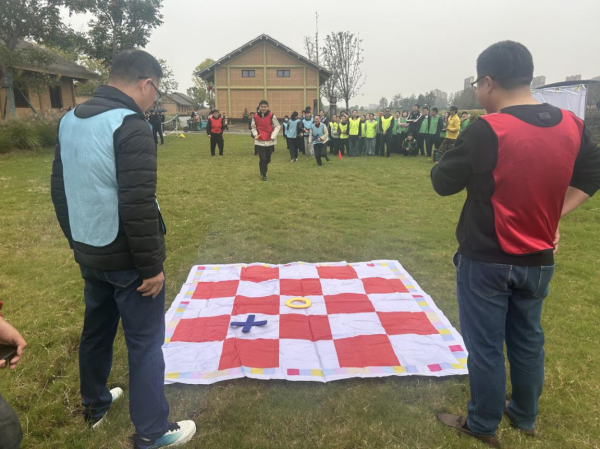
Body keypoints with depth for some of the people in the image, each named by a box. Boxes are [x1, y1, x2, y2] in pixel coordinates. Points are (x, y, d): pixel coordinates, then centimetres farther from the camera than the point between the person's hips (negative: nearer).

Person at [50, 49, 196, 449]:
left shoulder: (70, 121, 7)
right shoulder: (130, 126, -20)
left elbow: (60, 190, 14)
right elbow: (138, 206, -25)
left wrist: (78, 240, 22)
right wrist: (152, 265, -17)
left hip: (89, 254, 8)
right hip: (126, 259, -8)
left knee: (97, 329, 23)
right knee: (145, 344, 4)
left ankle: (95, 404, 43)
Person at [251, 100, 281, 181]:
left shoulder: (271, 116, -9)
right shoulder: (255, 116, -5)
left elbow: (277, 126, -2)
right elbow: (253, 127, 9)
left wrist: (273, 136, -14)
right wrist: (255, 134, -9)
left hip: (270, 140, 1)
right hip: (260, 141, -1)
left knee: (268, 158, 13)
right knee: (262, 159, -5)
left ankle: (265, 165, 47)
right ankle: (263, 175, 10)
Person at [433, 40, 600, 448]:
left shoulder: (487, 129, -20)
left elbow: (443, 183, -12)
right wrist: (552, 214, 8)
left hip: (487, 260, -6)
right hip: (539, 259, 6)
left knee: (485, 345, 10)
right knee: (528, 339, 21)